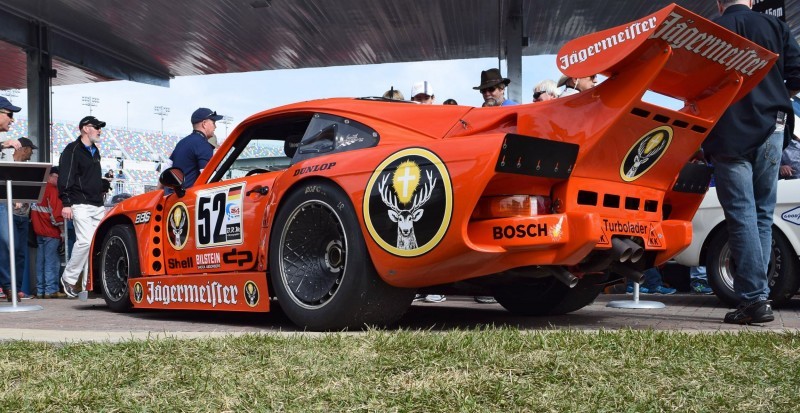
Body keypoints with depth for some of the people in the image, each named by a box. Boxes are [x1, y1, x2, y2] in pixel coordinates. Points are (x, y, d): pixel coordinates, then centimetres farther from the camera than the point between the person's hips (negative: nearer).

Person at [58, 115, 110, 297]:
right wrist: (66, 203, -17)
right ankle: (69, 278, -1)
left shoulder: (95, 151, 23)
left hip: (98, 205, 8)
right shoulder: (72, 150, -3)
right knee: (85, 241, -17)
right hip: (80, 205, -8)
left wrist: (104, 184, 12)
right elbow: (65, 178, -10)